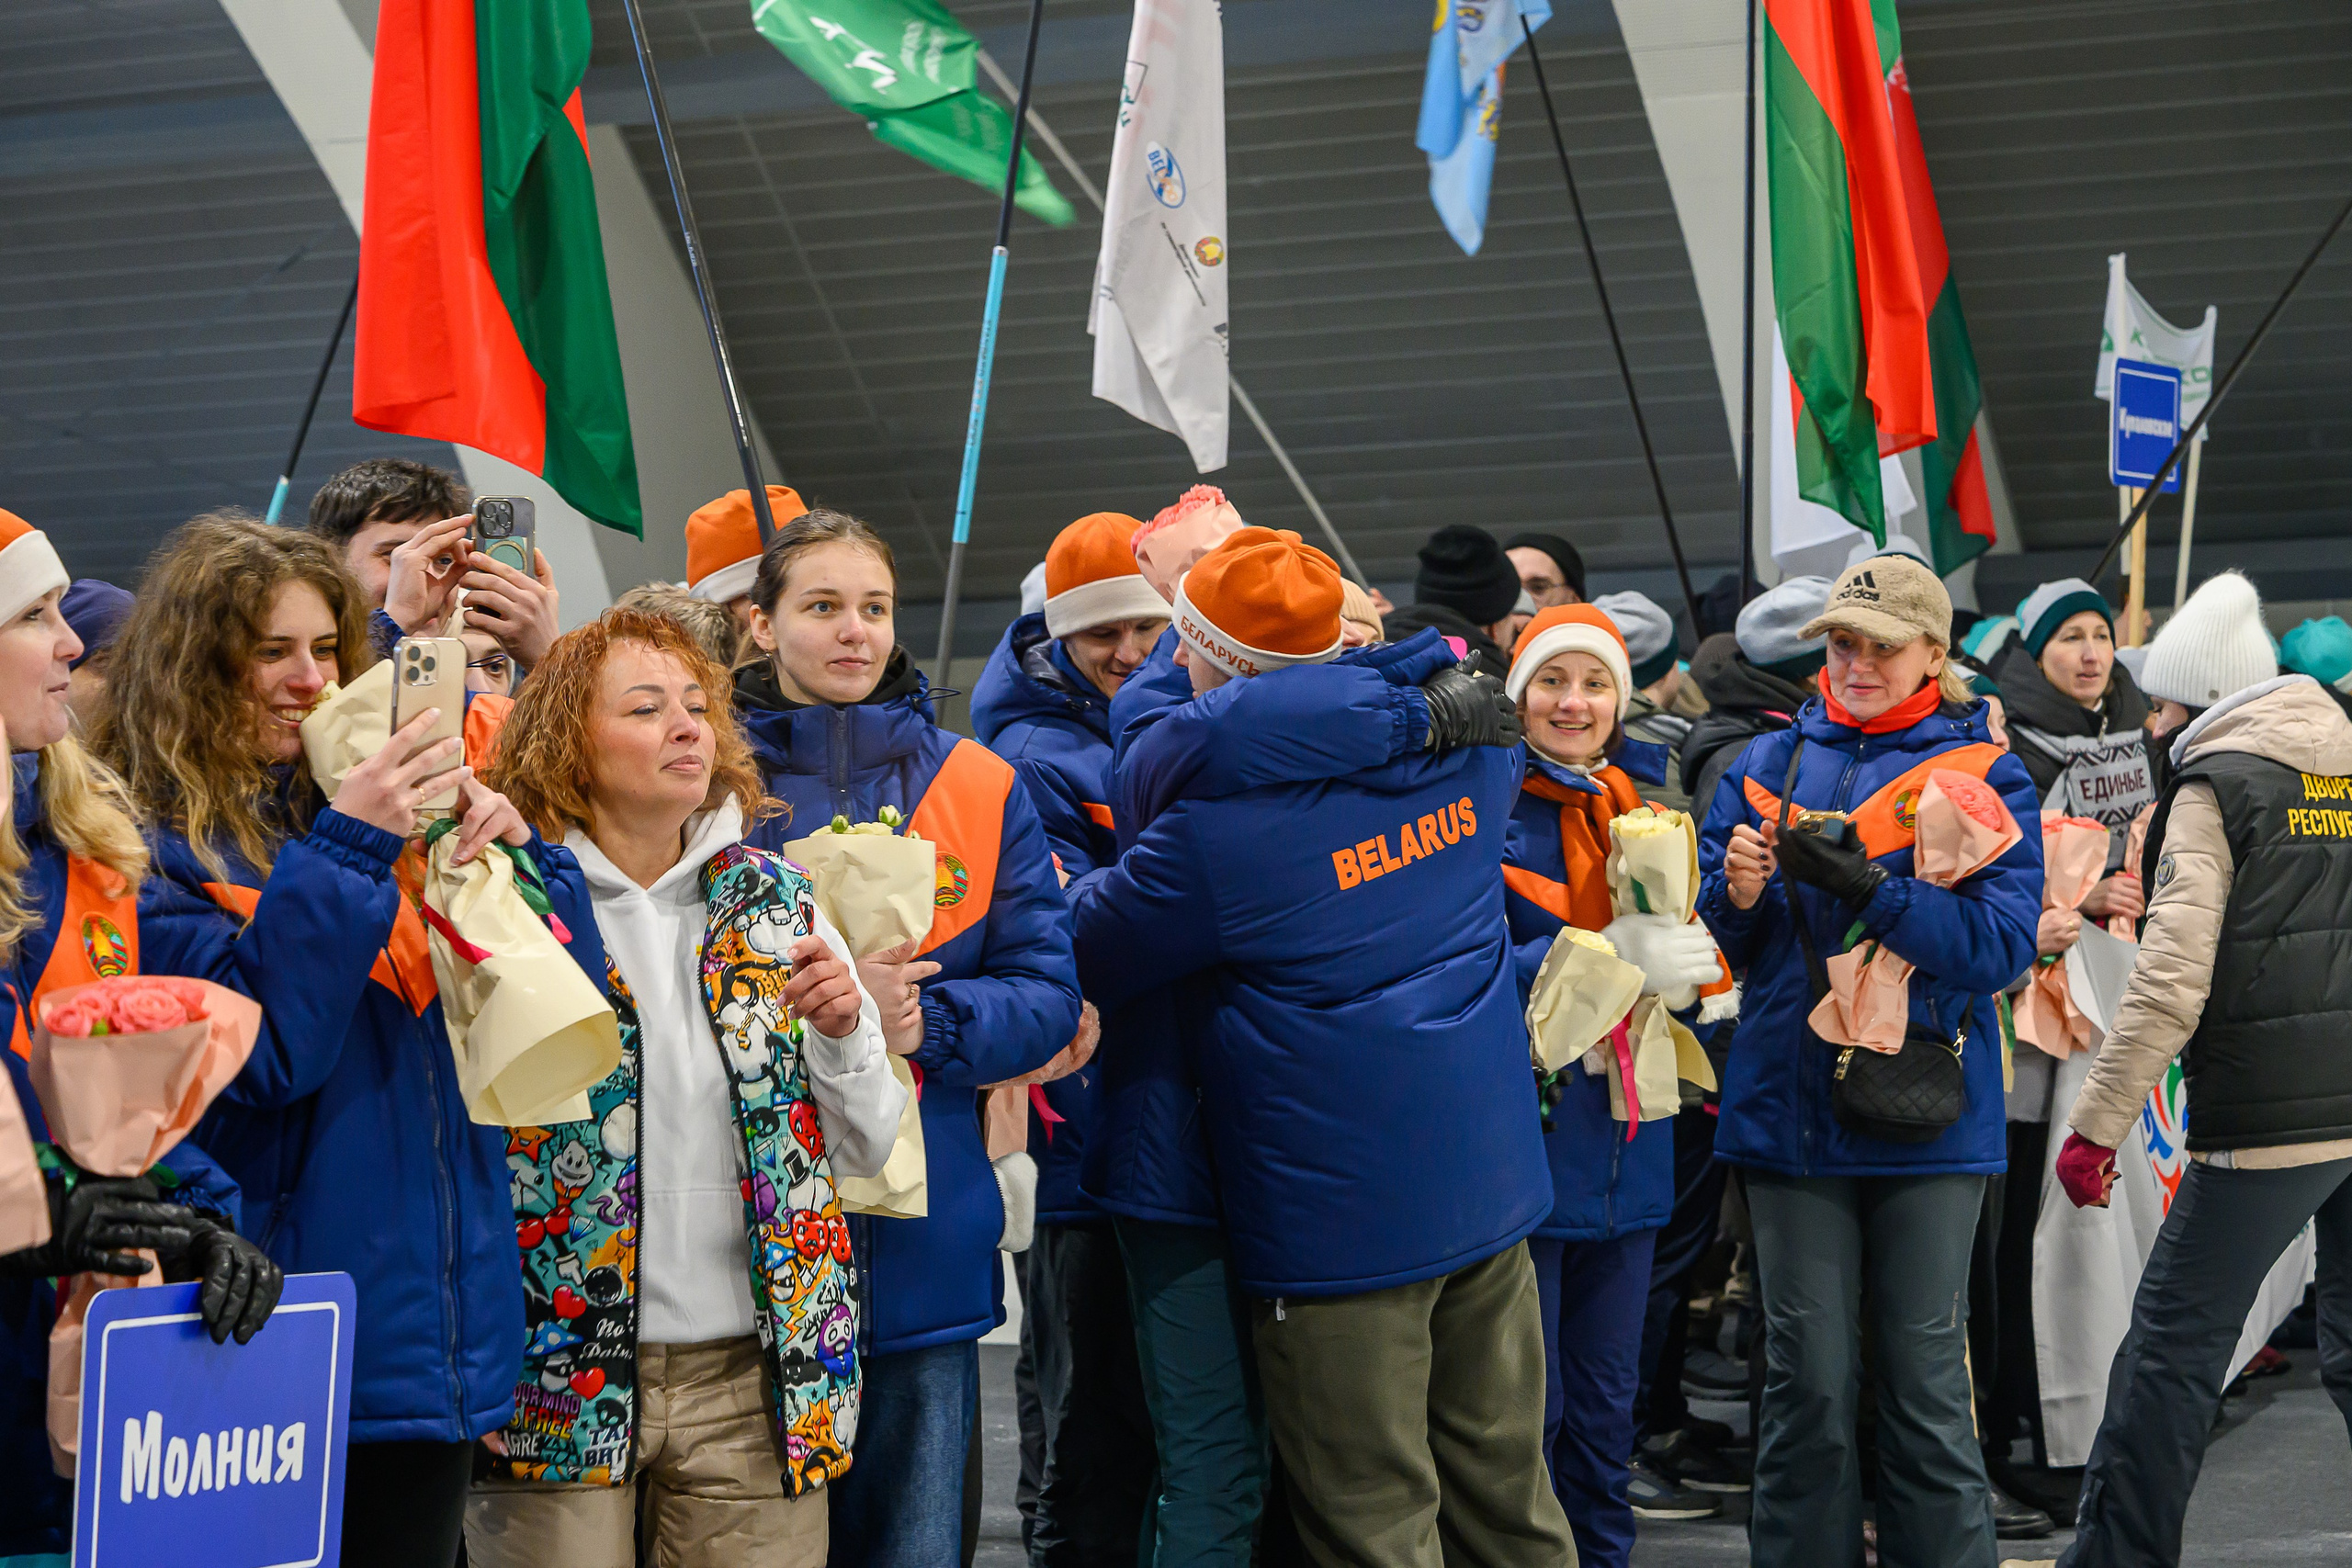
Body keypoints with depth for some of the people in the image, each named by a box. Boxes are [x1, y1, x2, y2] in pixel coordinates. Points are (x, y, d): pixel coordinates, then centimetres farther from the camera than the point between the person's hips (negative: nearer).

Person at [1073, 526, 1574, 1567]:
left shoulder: (1213, 824, -19)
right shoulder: (1467, 741, 0)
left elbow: (1085, 959, -5)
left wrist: (1056, 887, 16)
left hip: (1338, 1222, -6)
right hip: (1492, 1191, 7)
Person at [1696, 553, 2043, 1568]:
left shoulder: (1982, 773, 2)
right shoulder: (1769, 763, 10)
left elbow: (2003, 942, -11)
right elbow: (1716, 946, 11)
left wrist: (1869, 889, -22)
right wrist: (1734, 893, -12)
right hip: (1790, 1103, 2)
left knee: (1926, 1380, 2)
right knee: (1807, 1379, 5)